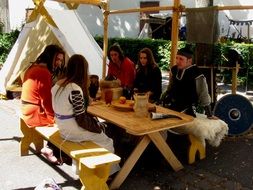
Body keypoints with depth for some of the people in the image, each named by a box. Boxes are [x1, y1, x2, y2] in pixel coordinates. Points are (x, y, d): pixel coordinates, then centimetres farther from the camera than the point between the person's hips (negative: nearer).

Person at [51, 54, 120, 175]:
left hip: (62, 127, 9)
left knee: (99, 126, 22)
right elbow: (81, 119, -23)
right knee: (107, 142, 9)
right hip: (72, 131, -8)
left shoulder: (58, 84, 0)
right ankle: (109, 172, 27)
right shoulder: (75, 89, -26)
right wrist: (97, 126, -7)